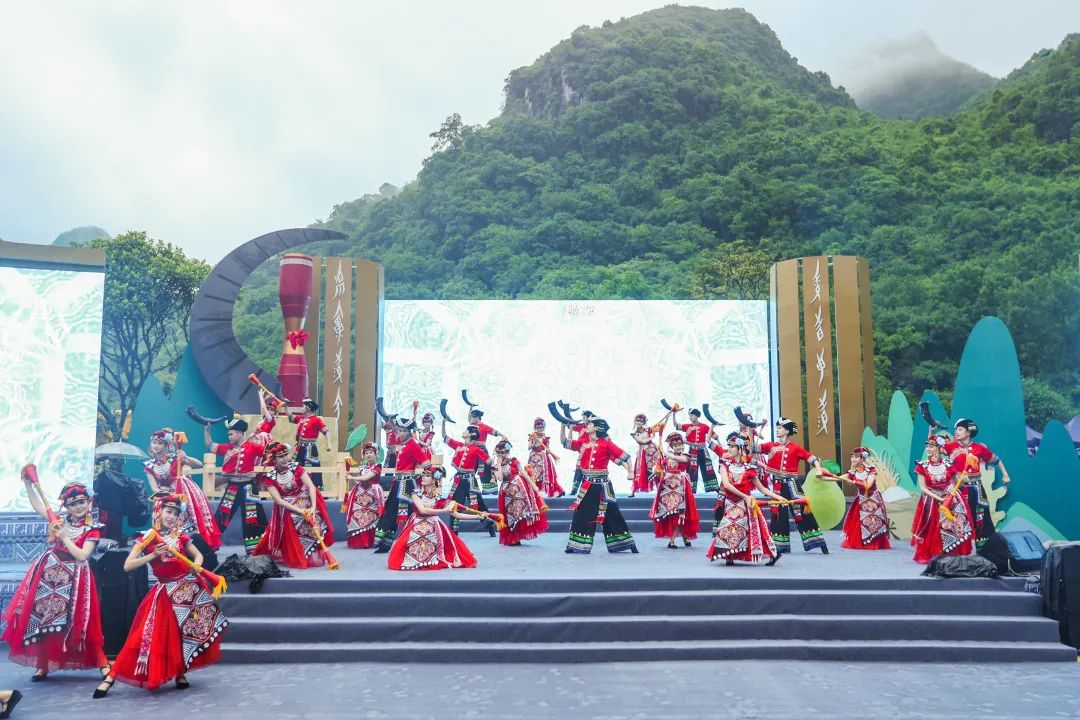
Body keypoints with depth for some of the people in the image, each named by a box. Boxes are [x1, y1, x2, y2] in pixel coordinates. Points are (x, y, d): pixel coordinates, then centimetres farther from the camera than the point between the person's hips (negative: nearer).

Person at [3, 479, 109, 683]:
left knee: (80, 622, -5)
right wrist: (28, 484, 4)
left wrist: (64, 537, -16)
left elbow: (82, 555, -15)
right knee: (41, 619, 6)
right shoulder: (60, 519, 6)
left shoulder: (92, 530, -6)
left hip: (72, 579, -4)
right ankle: (42, 666, 20)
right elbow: (36, 505, 14)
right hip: (47, 575, 4)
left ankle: (102, 663, 2)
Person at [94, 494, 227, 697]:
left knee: (186, 632, 3)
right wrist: (153, 555, -18)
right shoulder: (146, 538, -4)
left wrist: (196, 565, -8)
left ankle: (180, 673, 18)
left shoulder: (181, 536, 4)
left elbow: (198, 555, 14)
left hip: (189, 587, 3)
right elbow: (127, 566, -9)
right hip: (165, 591, -3)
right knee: (153, 635, -7)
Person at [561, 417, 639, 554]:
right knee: (581, 514, 5)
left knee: (611, 514, 2)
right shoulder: (583, 442, 7)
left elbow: (625, 456, -5)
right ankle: (577, 546, 13)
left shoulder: (606, 443, -6)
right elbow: (564, 442, 7)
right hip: (586, 484, 4)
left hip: (602, 485, -4)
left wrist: (630, 472, -8)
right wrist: (563, 426, -1)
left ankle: (629, 545, 12)